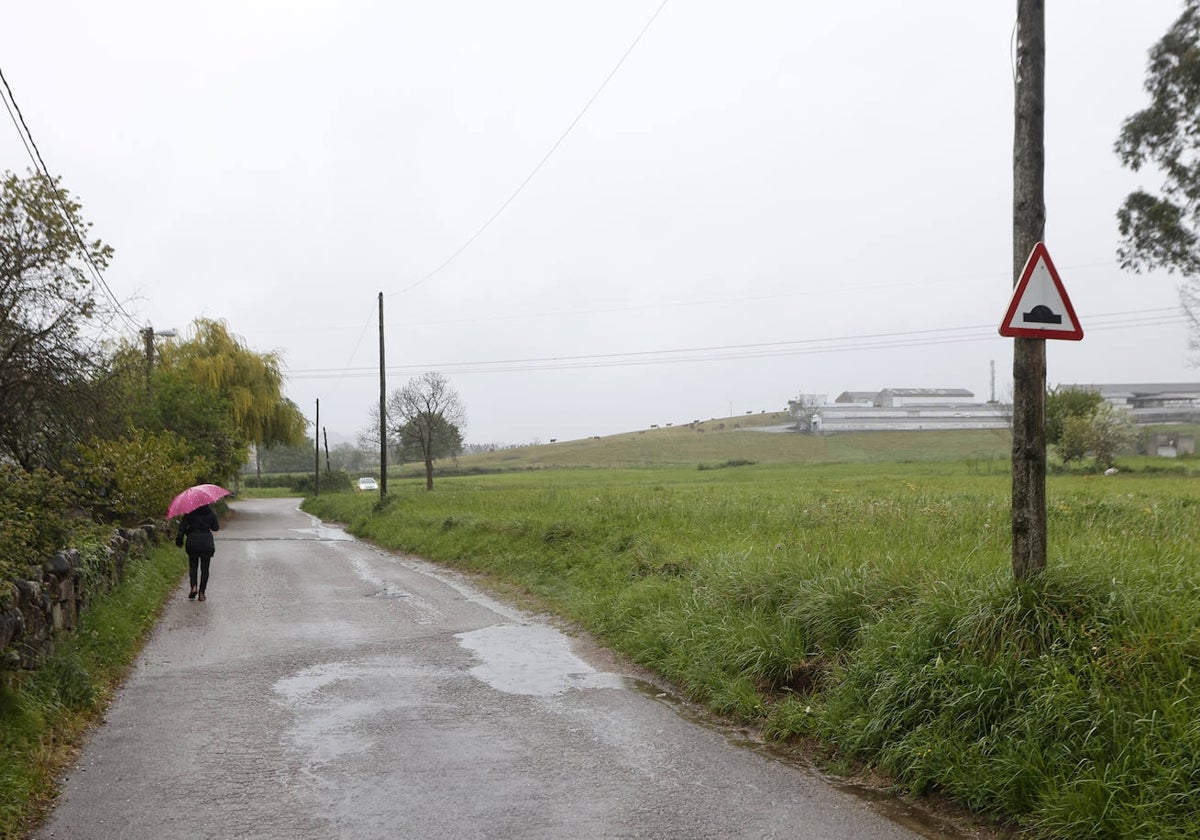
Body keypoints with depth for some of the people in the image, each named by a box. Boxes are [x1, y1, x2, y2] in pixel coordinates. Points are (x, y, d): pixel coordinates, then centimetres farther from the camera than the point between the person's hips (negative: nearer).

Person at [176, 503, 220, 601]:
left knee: (193, 566, 14)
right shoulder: (210, 513, 0)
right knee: (204, 568, 5)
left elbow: (183, 526, -5)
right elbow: (216, 527, 5)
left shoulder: (189, 513, -3)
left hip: (192, 543, 0)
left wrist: (179, 539, 2)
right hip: (207, 543, 0)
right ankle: (201, 593, 2)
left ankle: (194, 586, -7)